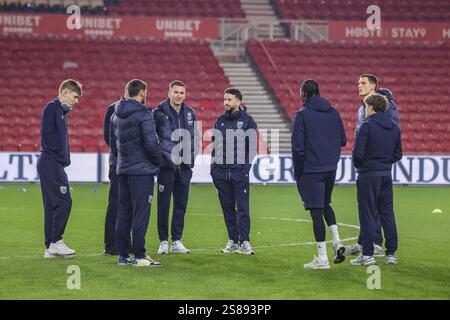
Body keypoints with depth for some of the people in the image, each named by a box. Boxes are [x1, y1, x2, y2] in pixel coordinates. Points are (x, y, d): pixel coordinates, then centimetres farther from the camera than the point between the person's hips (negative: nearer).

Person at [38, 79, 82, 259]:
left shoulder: (62, 111, 21)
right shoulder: (52, 108, -8)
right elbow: (47, 134, -18)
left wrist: (64, 158, 10)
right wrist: (61, 156, -17)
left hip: (55, 164, 10)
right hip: (51, 162, -10)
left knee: (52, 205, 8)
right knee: (63, 201, -13)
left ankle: (50, 247, 9)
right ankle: (55, 242, -11)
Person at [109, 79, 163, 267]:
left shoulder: (116, 115, 12)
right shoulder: (143, 114, -13)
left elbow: (112, 142, 17)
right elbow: (151, 143, -18)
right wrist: (158, 161, -3)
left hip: (123, 170, 8)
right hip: (142, 170, -8)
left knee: (124, 212, 11)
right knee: (141, 212, -6)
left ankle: (123, 255, 13)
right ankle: (139, 256, -7)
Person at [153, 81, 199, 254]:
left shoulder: (190, 114, 9)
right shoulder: (159, 113, -6)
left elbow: (195, 137, 16)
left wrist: (192, 157, 7)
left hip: (184, 166, 4)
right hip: (166, 166, -4)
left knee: (181, 205, 7)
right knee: (163, 204, 0)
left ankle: (177, 241, 14)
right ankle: (163, 241, 7)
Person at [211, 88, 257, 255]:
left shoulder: (247, 121, 1)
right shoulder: (220, 121, 14)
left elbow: (252, 146, -1)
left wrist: (247, 167, -8)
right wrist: (213, 165, 10)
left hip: (240, 171, -4)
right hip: (221, 171, 4)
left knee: (243, 208, -6)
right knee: (227, 208, 6)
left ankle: (244, 242, -5)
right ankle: (232, 240, 12)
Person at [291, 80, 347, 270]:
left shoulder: (301, 115, -10)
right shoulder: (333, 112, 6)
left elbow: (298, 147, -12)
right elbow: (343, 140, 11)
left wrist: (298, 174, -4)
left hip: (311, 170, -6)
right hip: (331, 168, 6)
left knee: (316, 211, -2)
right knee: (325, 204, 24)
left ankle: (322, 258, 0)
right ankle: (337, 242, 8)